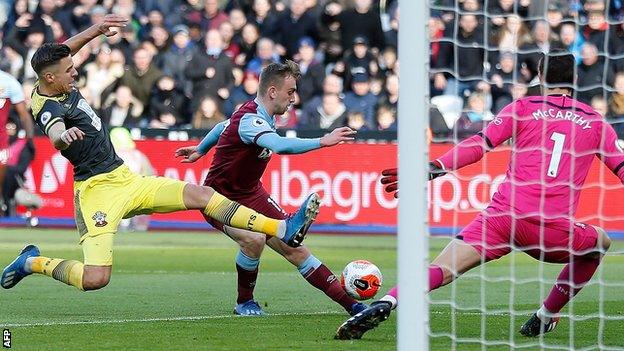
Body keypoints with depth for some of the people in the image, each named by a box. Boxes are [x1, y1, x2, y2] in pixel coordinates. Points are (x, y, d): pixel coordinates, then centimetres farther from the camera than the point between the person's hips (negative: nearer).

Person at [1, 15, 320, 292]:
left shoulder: (56, 86, 6)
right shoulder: (50, 108, -21)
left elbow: (63, 51, 27)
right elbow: (56, 136, -45)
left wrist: (95, 30, 20)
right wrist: (64, 135, -67)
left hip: (125, 178, 10)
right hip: (97, 189, -9)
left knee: (199, 194, -2)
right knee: (95, 279, -21)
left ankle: (282, 229, -6)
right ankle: (32, 262, 7)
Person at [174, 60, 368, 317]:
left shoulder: (259, 114, 2)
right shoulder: (250, 119, -28)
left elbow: (223, 127, 21)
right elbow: (280, 145, -49)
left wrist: (200, 149, 38)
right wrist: (322, 142, -52)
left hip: (250, 194, 8)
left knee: (293, 247, -2)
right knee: (253, 240, -33)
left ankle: (350, 304, -4)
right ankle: (244, 303, -8)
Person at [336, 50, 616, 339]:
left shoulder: (523, 107, 11)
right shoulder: (595, 122, 15)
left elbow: (479, 145, 0)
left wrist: (434, 169, -2)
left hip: (503, 217, 0)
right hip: (554, 231, 1)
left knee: (442, 270, -7)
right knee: (600, 243, 30)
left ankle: (385, 304, -35)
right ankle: (545, 319, 26)